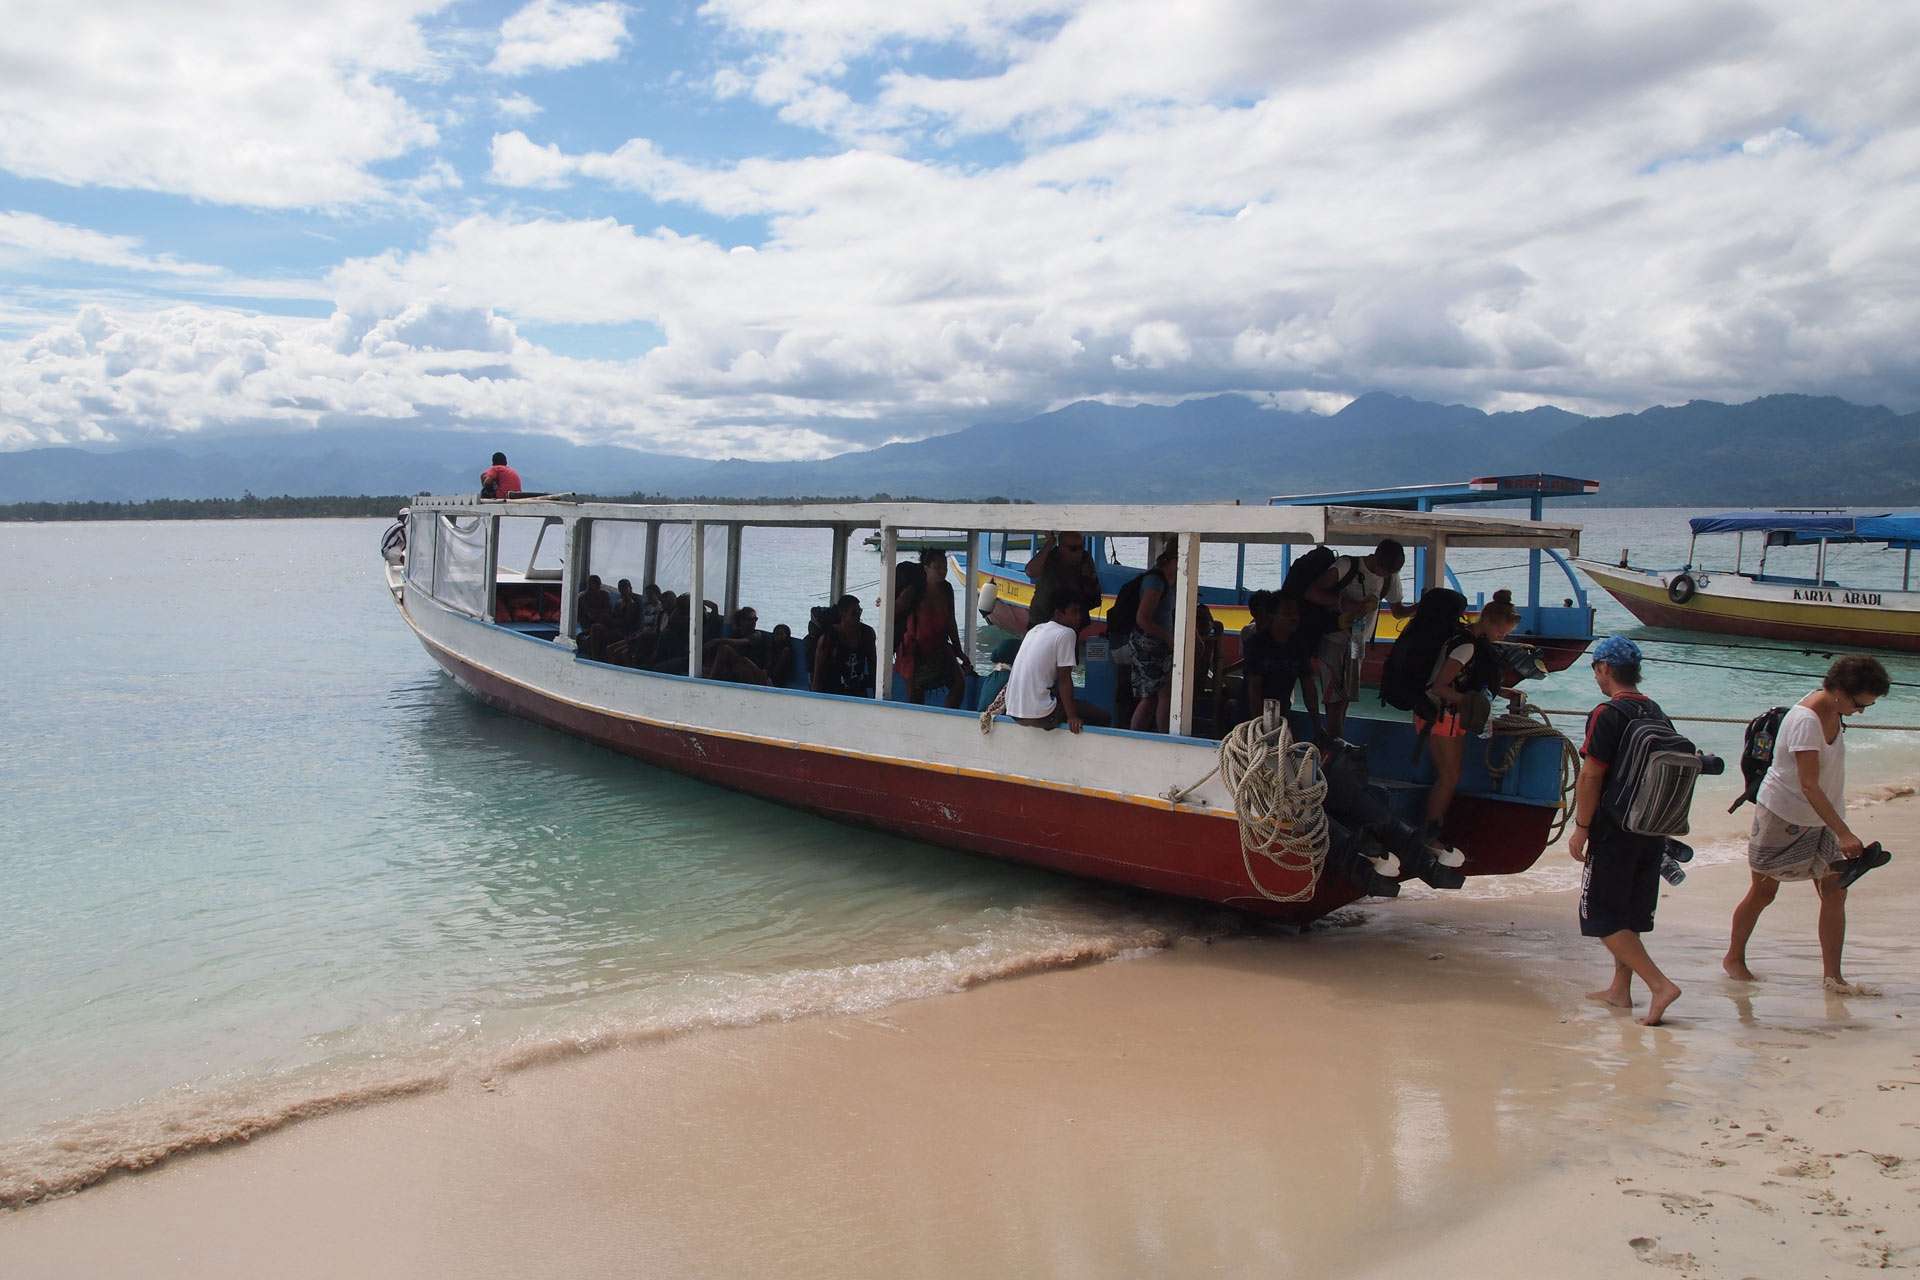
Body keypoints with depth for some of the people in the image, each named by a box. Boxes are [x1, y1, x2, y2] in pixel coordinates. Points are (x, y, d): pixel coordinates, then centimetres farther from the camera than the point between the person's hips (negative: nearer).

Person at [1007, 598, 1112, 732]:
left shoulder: (1035, 630, 15)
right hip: (1039, 714, -8)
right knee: (1103, 718, 1)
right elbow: (1064, 680, -12)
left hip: (1014, 711, 8)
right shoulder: (1066, 633, -8)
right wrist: (1071, 717, -11)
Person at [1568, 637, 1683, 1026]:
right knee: (1630, 913, 17)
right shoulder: (1656, 713, 10)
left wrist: (1581, 828, -10)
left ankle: (1659, 984, -12)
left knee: (1602, 916, -2)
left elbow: (1591, 778, -17)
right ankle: (1620, 989, 24)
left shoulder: (1607, 714, -15)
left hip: (1615, 831, -8)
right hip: (1653, 830, 8)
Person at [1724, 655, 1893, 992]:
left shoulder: (1834, 712, -1)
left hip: (1820, 820, 7)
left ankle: (1832, 974, 6)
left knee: (1834, 891, 0)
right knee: (1763, 892, 6)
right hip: (1782, 816, -7)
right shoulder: (1806, 720, -27)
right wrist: (1844, 833, -37)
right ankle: (1734, 958, 24)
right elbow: (1809, 786, -32)